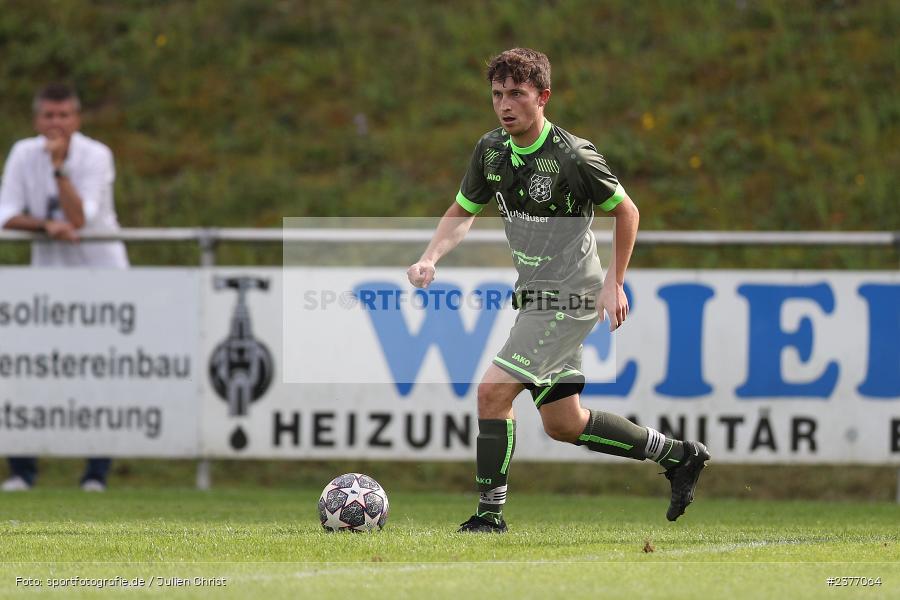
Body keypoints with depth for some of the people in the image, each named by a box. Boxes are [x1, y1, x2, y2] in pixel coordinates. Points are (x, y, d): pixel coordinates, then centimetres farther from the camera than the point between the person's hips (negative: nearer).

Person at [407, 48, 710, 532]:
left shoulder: (574, 157, -19)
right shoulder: (490, 150, 0)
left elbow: (626, 212, -5)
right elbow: (462, 213, 14)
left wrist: (614, 283, -6)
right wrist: (430, 260, -3)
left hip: (570, 299, -8)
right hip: (533, 297, 8)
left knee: (493, 391, -17)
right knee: (563, 424, 14)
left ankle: (490, 513, -7)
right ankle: (679, 456, 29)